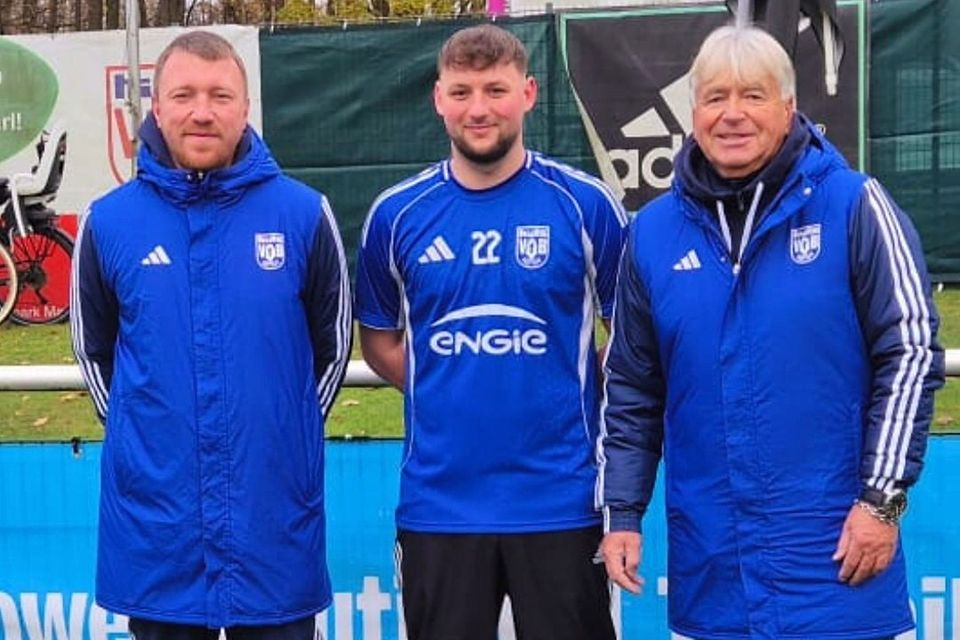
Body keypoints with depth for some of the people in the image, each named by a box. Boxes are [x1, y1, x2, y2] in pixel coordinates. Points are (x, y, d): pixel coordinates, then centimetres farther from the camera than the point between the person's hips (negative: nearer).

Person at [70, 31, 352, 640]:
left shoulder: (303, 214, -3)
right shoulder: (108, 222, 0)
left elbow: (333, 345, 7)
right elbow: (94, 350, 13)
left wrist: (284, 433, 9)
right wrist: (143, 431, 10)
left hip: (276, 514, -1)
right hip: (155, 518, 1)